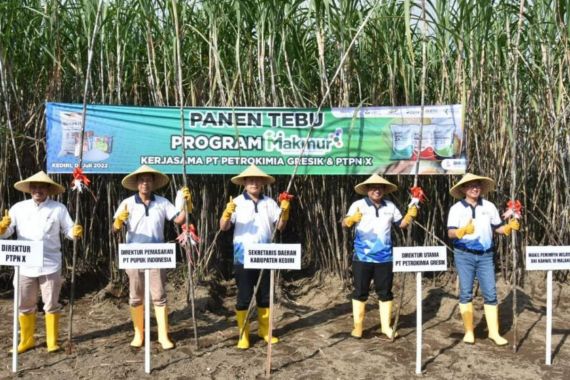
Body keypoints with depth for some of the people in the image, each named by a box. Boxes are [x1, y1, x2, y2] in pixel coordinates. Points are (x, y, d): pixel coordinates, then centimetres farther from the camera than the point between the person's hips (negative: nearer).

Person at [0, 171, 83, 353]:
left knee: (51, 304, 6)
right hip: (25, 266, 2)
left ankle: (52, 341, 18)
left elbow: (68, 230, 1)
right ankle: (26, 340, 28)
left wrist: (76, 232, -22)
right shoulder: (18, 208, 4)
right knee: (25, 305, 11)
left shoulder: (58, 208, -1)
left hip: (50, 265, -2)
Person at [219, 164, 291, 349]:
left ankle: (264, 330, 28)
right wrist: (227, 213, -29)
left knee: (265, 296, 13)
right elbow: (223, 227, -9)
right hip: (243, 258, -3)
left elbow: (280, 226, 4)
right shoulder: (237, 202, -3)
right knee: (244, 297, 3)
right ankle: (243, 334, 15)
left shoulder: (270, 203, 4)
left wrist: (285, 210, -12)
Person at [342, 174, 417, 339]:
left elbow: (401, 224, 15)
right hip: (362, 258, -3)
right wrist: (351, 220, -36)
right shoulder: (358, 205, -5)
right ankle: (358, 326, 17)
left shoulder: (390, 206, 6)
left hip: (384, 258, 3)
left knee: (385, 293, 10)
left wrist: (410, 215, -5)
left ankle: (386, 326, 21)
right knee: (360, 292, 6)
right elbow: (344, 224, -13)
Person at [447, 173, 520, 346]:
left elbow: (497, 228, 11)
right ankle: (469, 331, 15)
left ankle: (494, 332, 10)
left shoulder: (489, 206, 6)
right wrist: (464, 230, -30)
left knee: (490, 293, 2)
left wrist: (510, 227, -9)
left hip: (485, 255, 2)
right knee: (466, 293, 3)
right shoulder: (456, 208, -3)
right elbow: (450, 233, -10)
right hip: (464, 255, -2)